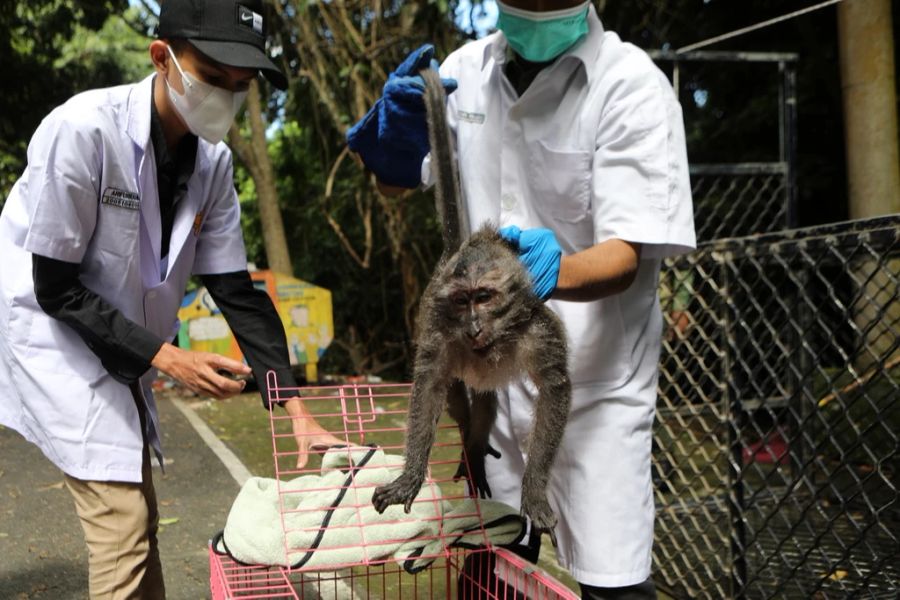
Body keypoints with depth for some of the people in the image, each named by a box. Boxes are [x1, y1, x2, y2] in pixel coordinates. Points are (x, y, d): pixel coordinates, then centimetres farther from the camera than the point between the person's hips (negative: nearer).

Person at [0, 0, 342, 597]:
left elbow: (237, 290, -4)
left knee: (139, 523, 13)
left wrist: (296, 411, -10)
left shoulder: (214, 160, -6)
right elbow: (55, 286, -21)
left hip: (123, 355, 7)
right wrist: (165, 357, -24)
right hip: (50, 333, -7)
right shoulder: (84, 129, -25)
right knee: (123, 524, -11)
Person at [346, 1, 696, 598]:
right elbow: (395, 183, 11)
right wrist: (395, 124, -12)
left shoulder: (633, 86, -14)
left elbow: (629, 256, -19)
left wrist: (558, 271, -41)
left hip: (592, 374, -4)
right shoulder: (467, 70, 1)